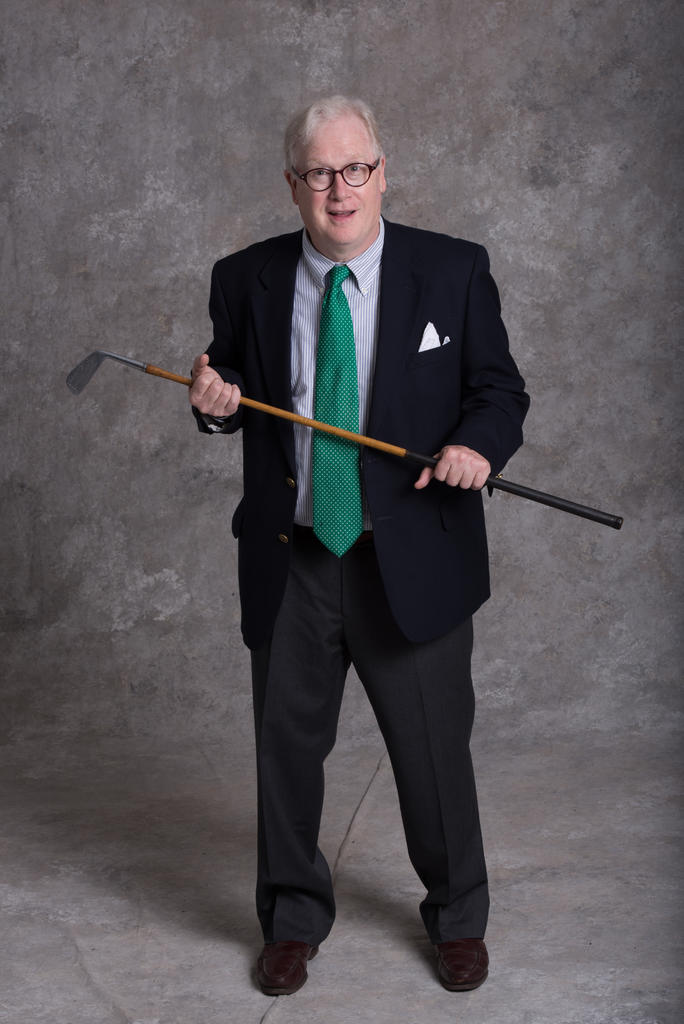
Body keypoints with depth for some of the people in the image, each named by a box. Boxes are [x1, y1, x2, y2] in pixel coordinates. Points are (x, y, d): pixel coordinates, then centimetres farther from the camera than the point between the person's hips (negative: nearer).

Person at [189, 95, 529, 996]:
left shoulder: (454, 271, -2)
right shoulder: (247, 280, 2)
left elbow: (500, 390, 3)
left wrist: (477, 444, -18)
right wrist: (217, 403, -11)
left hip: (415, 560, -1)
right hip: (290, 563, 2)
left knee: (435, 744, 9)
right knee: (287, 742, 13)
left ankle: (458, 917, 34)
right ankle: (294, 918, 35)